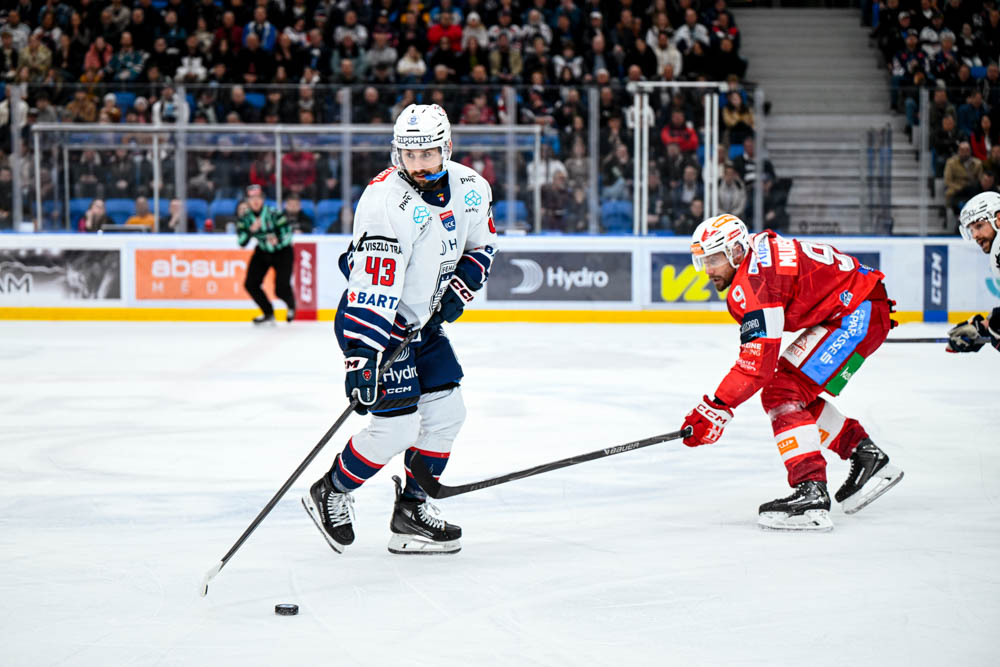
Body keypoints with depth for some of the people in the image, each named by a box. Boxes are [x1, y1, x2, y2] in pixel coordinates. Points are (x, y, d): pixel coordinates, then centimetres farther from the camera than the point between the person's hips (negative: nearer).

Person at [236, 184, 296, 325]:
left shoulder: (274, 214, -23)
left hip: (282, 252, -5)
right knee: (251, 284, -9)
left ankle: (291, 306, 22)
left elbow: (287, 234, -22)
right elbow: (241, 242, -16)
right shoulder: (245, 219, -10)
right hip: (262, 252, 5)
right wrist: (251, 230, -34)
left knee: (281, 289, -15)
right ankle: (268, 314, 12)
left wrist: (277, 240, -43)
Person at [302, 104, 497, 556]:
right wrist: (361, 356, -39)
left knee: (446, 413, 6)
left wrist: (459, 287, -2)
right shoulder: (387, 202, -28)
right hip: (375, 319, -8)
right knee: (397, 425, -11)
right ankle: (329, 495, 10)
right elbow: (371, 289, -34)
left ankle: (412, 509, 18)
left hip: (423, 320, 8)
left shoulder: (469, 188, -5)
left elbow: (481, 244, 15)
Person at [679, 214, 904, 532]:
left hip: (858, 314, -11)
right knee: (796, 393, 14)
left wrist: (716, 408, -26)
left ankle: (811, 495, -25)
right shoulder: (758, 250, 8)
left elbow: (758, 362, -27)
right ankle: (867, 457, 22)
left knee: (783, 393, -17)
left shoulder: (754, 282, -22)